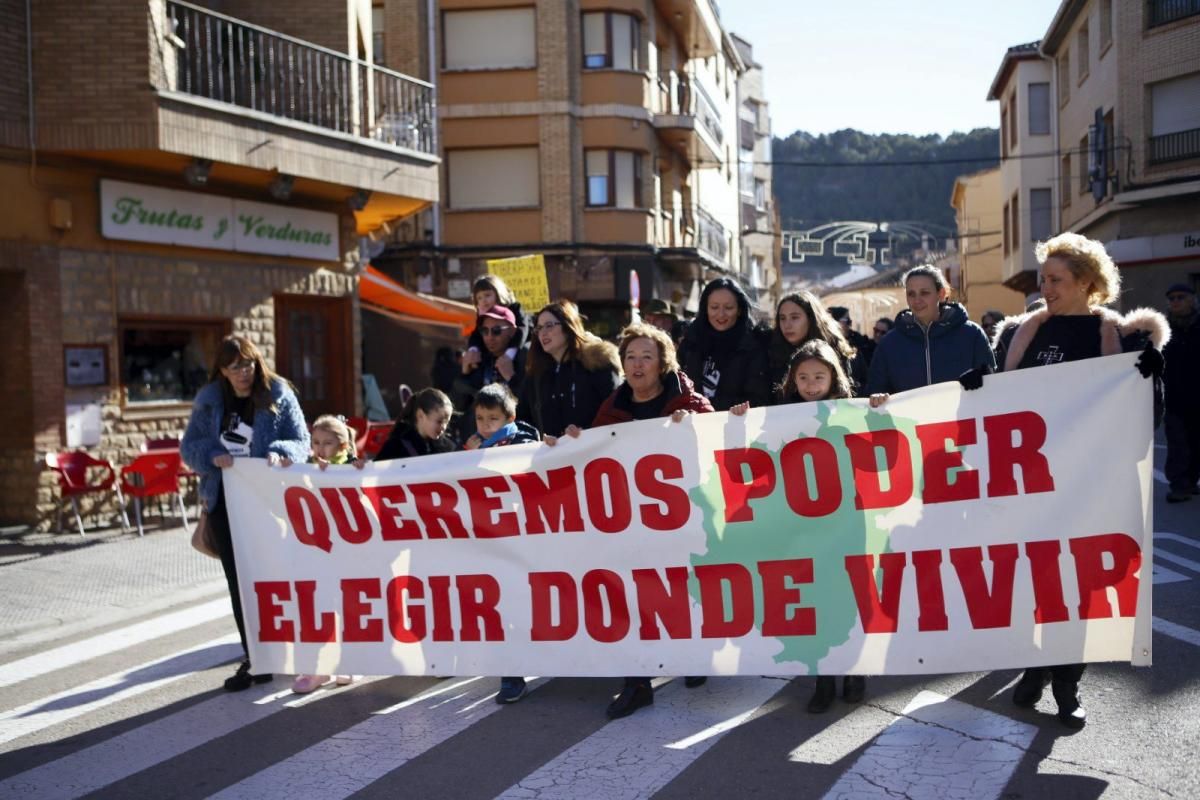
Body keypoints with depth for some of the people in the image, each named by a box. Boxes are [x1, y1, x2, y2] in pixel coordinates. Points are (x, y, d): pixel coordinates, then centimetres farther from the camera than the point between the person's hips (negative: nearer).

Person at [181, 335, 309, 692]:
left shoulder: (279, 395, -3)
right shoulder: (208, 401, 4)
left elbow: (301, 441, -3)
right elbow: (189, 445, 6)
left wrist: (279, 453, -24)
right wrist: (212, 456, -14)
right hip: (225, 501, 3)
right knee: (238, 581, 8)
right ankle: (252, 656, 18)